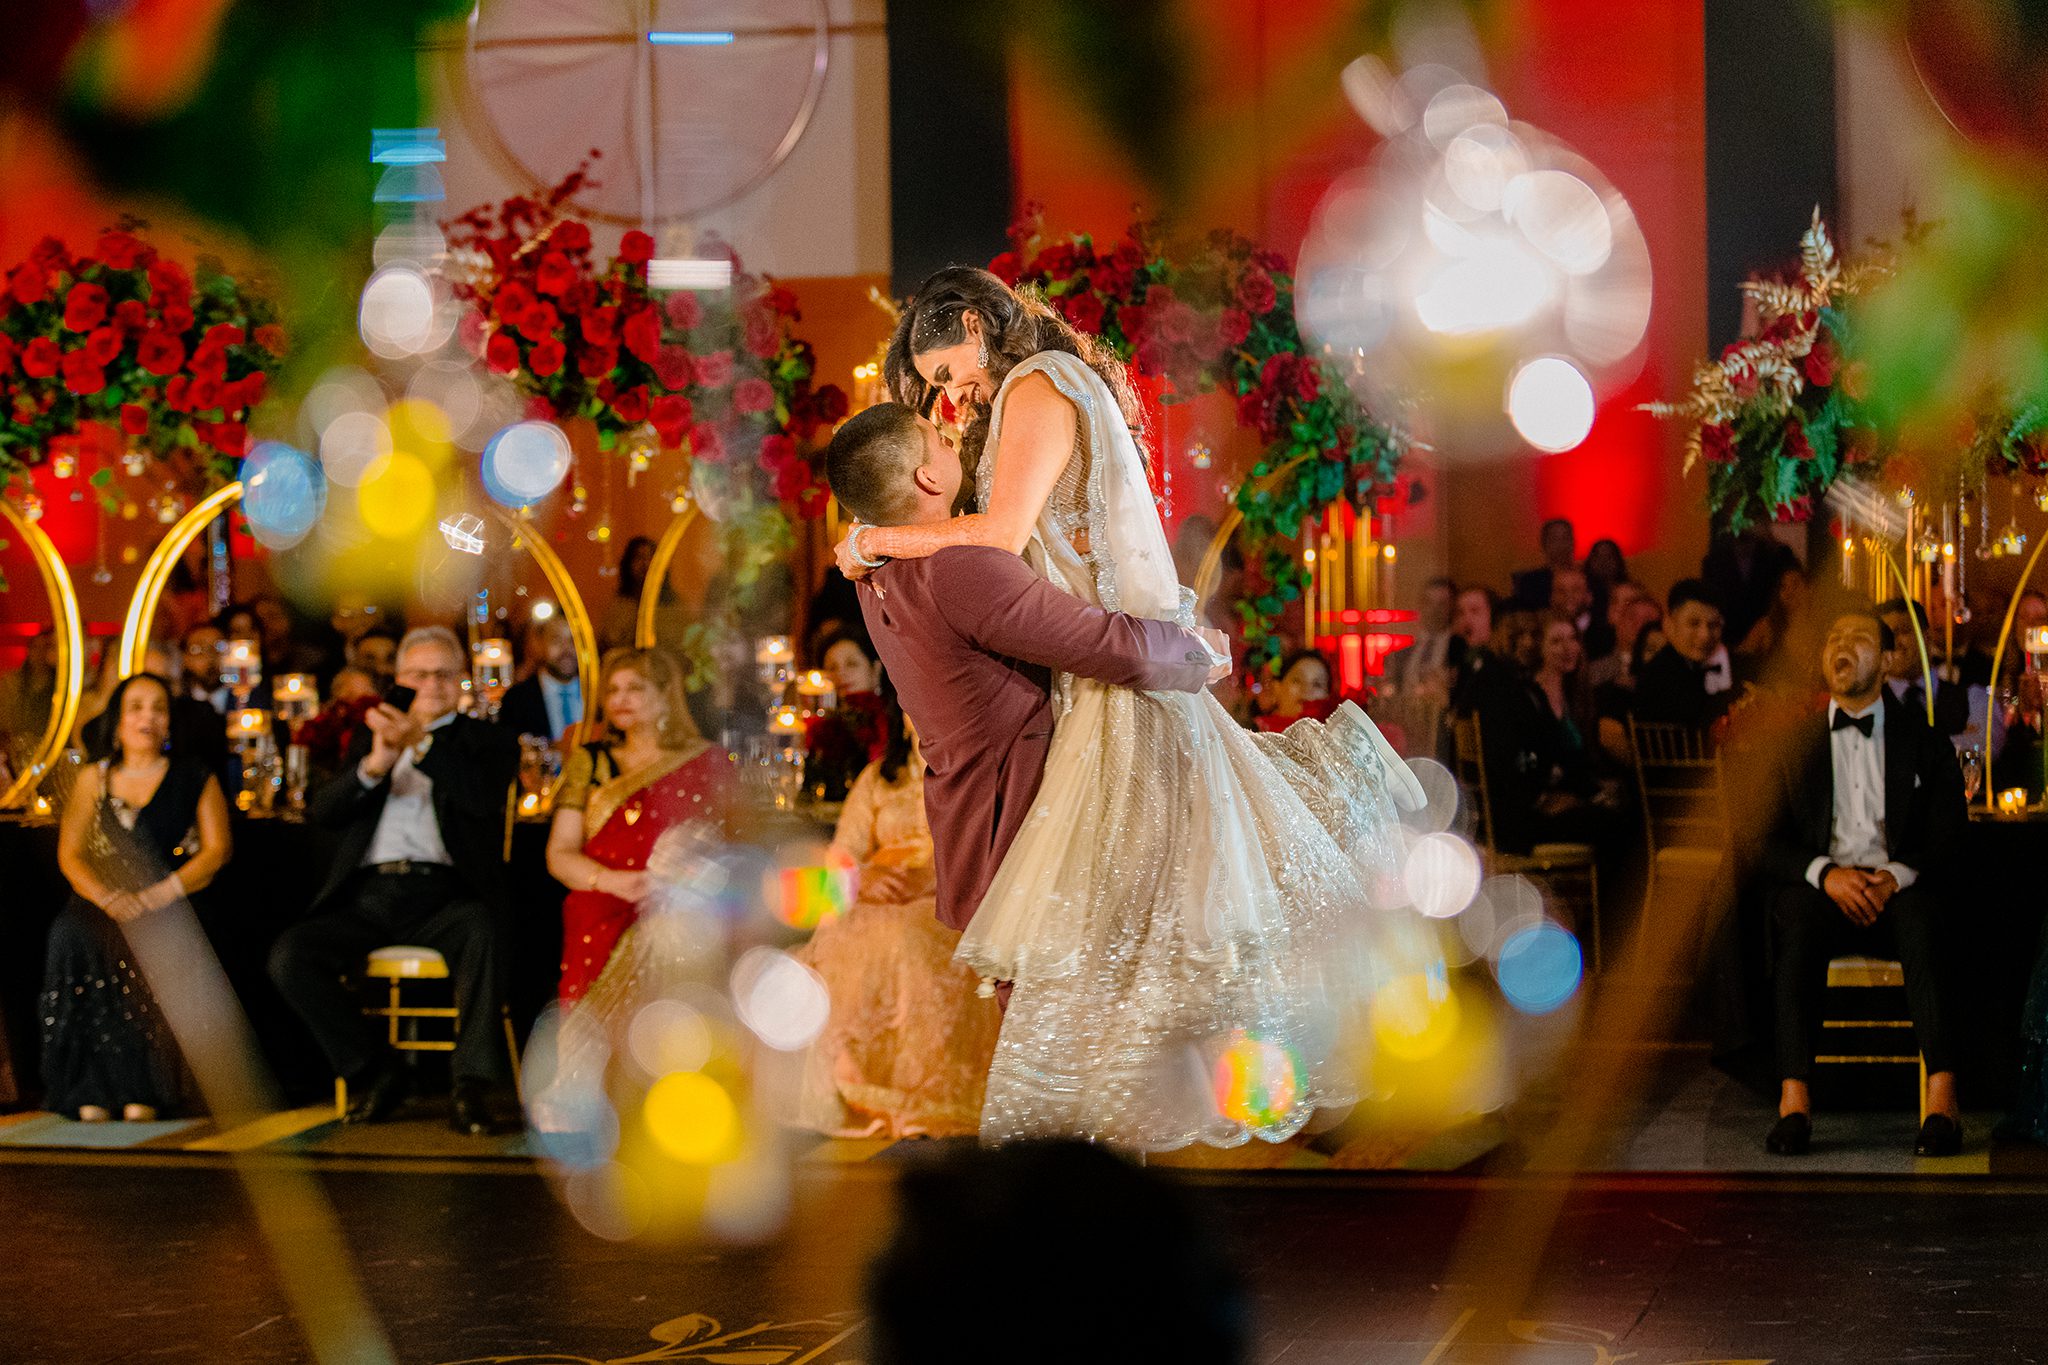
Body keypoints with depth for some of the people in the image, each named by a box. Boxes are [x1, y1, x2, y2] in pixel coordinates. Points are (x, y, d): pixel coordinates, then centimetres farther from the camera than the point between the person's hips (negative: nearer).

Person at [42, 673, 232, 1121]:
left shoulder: (196, 778, 10)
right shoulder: (93, 779, 16)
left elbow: (217, 850, 0)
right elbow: (69, 853, 8)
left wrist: (156, 896, -14)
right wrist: (108, 897, -13)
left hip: (172, 904, -2)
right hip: (103, 901, 2)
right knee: (71, 937, -33)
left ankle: (140, 1092, -32)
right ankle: (92, 1093, -31)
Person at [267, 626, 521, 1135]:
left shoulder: (488, 741, 16)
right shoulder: (371, 738, 24)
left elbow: (485, 797, -8)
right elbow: (321, 812, 8)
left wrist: (421, 742, -20)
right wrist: (374, 765, -11)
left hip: (442, 890, -3)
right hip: (368, 896, 3)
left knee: (480, 928, -37)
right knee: (289, 956, -22)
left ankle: (472, 1087, -32)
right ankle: (373, 1073, -7)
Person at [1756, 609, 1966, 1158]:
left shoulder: (1924, 743, 15)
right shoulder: (1796, 746, 16)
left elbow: (1947, 840, 6)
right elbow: (1768, 845, 7)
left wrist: (1898, 876, -14)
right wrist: (1825, 873, -13)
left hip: (1898, 891, 0)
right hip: (1822, 888, 0)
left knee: (1921, 922, -36)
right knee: (1799, 921, -35)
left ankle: (1942, 1097, -44)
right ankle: (1793, 1101, -42)